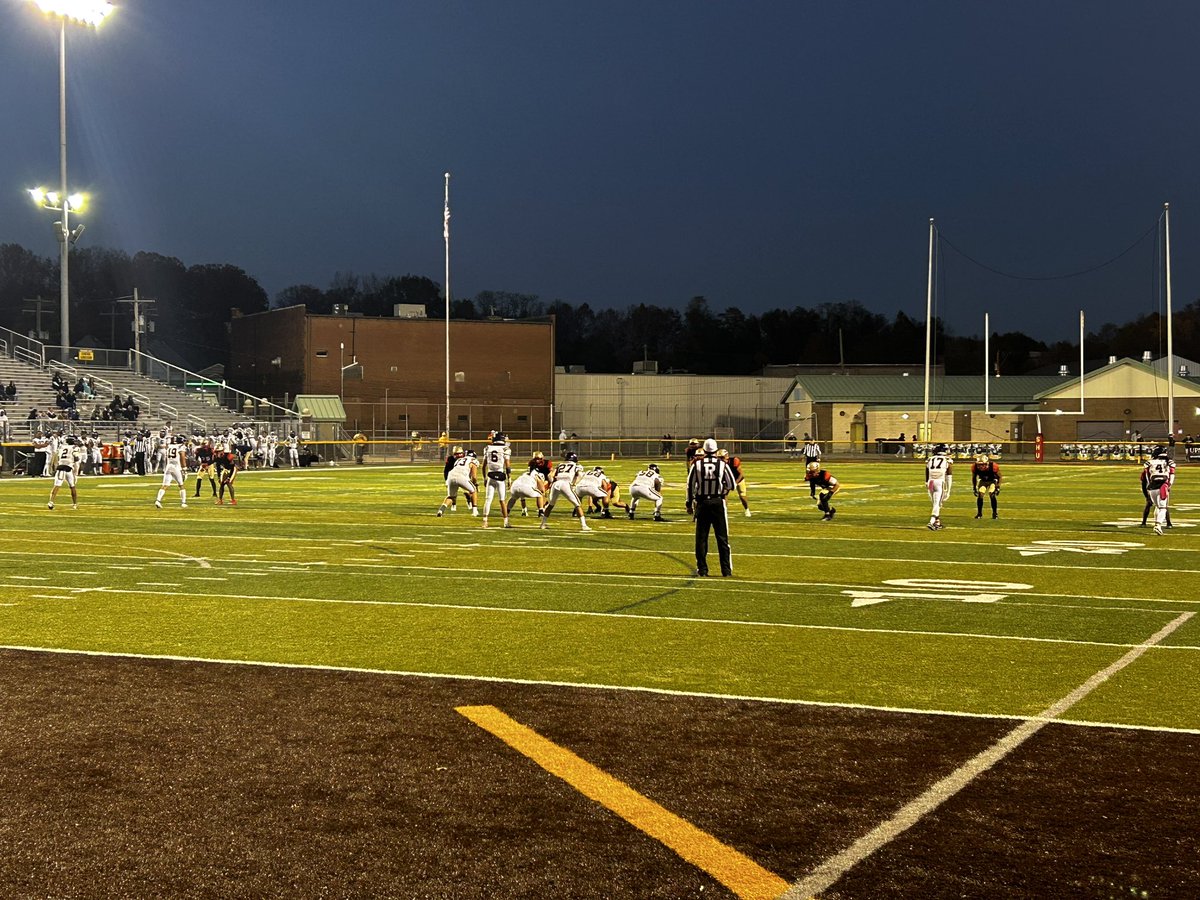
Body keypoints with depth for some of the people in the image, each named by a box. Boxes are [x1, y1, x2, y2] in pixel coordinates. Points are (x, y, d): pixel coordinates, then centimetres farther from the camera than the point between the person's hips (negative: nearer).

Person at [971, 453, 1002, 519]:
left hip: (992, 480, -2)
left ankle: (995, 513, -6)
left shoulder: (993, 466, -34)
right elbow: (974, 477, -4)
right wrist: (974, 488, -5)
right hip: (983, 481, 2)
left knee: (992, 495, -20)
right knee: (980, 495, -14)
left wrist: (998, 487, -19)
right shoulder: (975, 467, -26)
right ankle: (979, 513, -1)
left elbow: (999, 476, -16)